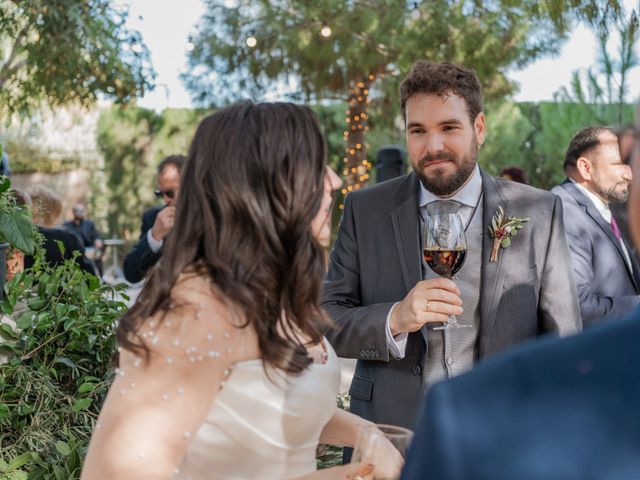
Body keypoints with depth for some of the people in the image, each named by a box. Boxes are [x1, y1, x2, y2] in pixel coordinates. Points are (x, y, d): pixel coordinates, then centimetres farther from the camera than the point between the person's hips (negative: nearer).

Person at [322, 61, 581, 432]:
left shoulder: (539, 213, -4)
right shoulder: (366, 210, -3)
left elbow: (564, 344, 0)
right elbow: (326, 320, -4)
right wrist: (395, 320, -21)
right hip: (389, 429, 0)